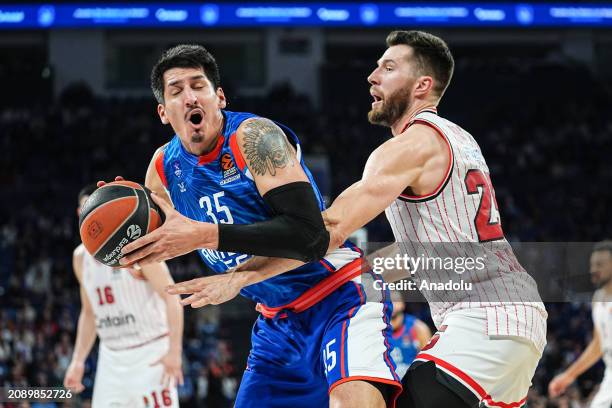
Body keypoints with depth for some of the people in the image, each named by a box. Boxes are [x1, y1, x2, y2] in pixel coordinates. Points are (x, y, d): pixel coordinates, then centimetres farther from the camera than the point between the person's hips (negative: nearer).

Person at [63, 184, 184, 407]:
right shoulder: (81, 257, 9)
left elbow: (172, 297, -15)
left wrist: (174, 351, -22)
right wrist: (78, 361, 11)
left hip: (149, 354, -6)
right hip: (111, 357, 6)